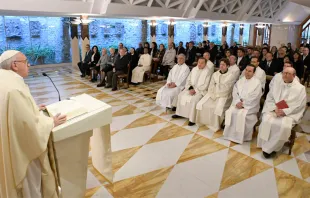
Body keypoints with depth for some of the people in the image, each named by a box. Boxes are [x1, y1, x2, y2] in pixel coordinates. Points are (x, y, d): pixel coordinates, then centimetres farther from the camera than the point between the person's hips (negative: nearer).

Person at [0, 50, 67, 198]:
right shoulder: (14, 89, -30)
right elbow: (30, 125, -28)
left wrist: (33, 109, 14)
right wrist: (52, 122, -13)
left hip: (13, 144, 9)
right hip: (23, 149, -9)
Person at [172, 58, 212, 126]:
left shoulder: (208, 71, -10)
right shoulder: (194, 69, 9)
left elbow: (205, 85, -15)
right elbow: (188, 80, 9)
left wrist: (195, 90, -20)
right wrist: (190, 88, -9)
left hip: (201, 90, -6)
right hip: (191, 88, 6)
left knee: (194, 99, -31)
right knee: (180, 95, -10)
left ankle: (192, 119, -21)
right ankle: (179, 113, 3)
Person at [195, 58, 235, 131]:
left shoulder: (231, 76, -3)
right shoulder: (215, 74, 13)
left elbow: (226, 89, -8)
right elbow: (211, 86, 9)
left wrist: (216, 95, -11)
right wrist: (212, 94, -7)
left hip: (223, 96, -5)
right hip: (212, 94, 5)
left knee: (218, 108, -30)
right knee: (201, 104, -16)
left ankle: (215, 125, -9)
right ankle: (204, 121, 2)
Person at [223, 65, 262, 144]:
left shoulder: (257, 83, -2)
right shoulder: (240, 81, 13)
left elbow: (254, 97, -11)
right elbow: (235, 92, 2)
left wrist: (243, 104, -16)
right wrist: (237, 102, -15)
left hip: (250, 105, -4)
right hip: (238, 103, 4)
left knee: (242, 114, -29)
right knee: (230, 112, -21)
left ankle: (241, 136, -13)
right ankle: (231, 133, -9)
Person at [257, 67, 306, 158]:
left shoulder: (300, 88, 2)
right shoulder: (276, 85, 13)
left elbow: (300, 105, -5)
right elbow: (269, 99, 8)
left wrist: (285, 111, -17)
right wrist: (275, 108, -12)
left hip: (290, 113, -2)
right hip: (273, 110, 3)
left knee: (284, 126, -32)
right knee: (266, 121, -28)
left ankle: (269, 148, -16)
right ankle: (267, 146, -13)